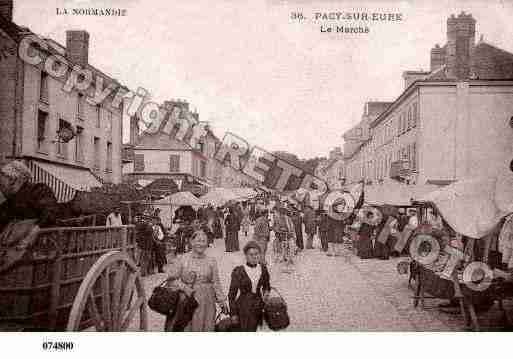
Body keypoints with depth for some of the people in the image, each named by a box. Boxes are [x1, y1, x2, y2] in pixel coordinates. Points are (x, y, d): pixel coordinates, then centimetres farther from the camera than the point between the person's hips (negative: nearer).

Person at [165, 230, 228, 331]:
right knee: (185, 328, 4)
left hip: (205, 302, 1)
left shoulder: (211, 261, 3)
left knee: (204, 327, 6)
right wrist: (184, 287, -12)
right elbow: (171, 277, 1)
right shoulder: (184, 259, -2)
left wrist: (222, 302, 5)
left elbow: (216, 283, 6)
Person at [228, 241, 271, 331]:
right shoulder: (238, 271, -11)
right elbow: (232, 294, -6)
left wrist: (266, 292, -2)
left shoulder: (263, 269, 1)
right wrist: (233, 313, -7)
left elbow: (266, 286, 19)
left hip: (258, 306, 4)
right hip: (244, 307, -4)